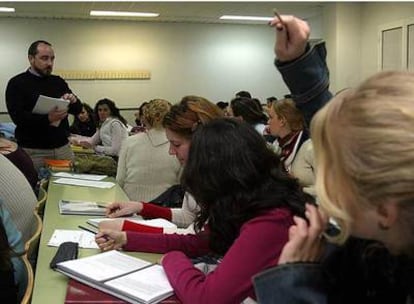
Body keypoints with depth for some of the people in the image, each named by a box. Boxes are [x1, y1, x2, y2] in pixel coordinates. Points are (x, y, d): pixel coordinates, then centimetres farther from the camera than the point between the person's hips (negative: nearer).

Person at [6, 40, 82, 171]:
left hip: (63, 148, 4)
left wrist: (73, 101, -13)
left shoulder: (58, 82, 12)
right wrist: (47, 118, -27)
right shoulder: (17, 83, -2)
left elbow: (77, 109, 10)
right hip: (33, 151, -4)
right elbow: (18, 117, -13)